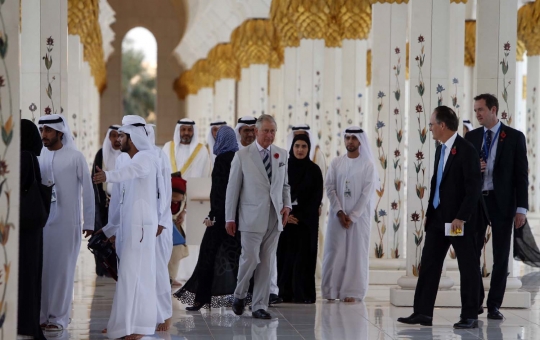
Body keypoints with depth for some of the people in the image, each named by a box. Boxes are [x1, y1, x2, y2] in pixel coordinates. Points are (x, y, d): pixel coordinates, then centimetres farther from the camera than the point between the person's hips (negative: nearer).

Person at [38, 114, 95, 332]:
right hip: (41, 220, 3)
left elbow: (87, 190, -2)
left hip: (66, 221, -3)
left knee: (62, 269, 2)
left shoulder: (75, 157, -5)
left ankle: (58, 317, 8)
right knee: (40, 269, 4)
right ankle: (41, 315, 12)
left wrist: (89, 222, -2)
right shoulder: (39, 156, 3)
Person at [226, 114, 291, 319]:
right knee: (250, 259, -7)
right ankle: (240, 295, 19)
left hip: (274, 218, 3)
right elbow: (232, 188, 1)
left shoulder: (282, 155, 9)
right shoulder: (242, 156, -1)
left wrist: (287, 205, 1)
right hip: (252, 217, -3)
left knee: (267, 263, 4)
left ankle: (260, 306, 11)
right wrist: (229, 218, -1)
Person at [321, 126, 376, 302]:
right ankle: (331, 291, 6)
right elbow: (330, 188, 1)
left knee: (356, 253, -2)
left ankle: (352, 291, 0)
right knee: (334, 252, 1)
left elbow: (367, 193, -7)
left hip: (359, 215, -2)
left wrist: (352, 216, -12)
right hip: (337, 215, 2)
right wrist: (340, 212, -11)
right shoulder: (336, 163, 6)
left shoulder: (368, 165, -2)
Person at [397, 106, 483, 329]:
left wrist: (461, 217, -21)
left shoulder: (466, 150, -14)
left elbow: (474, 187, -18)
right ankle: (423, 313, 8)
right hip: (438, 218, 8)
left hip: (459, 219, -8)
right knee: (429, 264, 6)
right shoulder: (441, 150, 12)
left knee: (468, 267, 1)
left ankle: (470, 316, 6)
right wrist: (430, 213, 12)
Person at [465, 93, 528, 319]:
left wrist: (521, 208, -9)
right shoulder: (471, 137, 8)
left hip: (502, 202, -3)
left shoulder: (514, 137, -2)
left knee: (501, 255, 3)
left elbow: (521, 175, -4)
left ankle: (494, 305, 10)